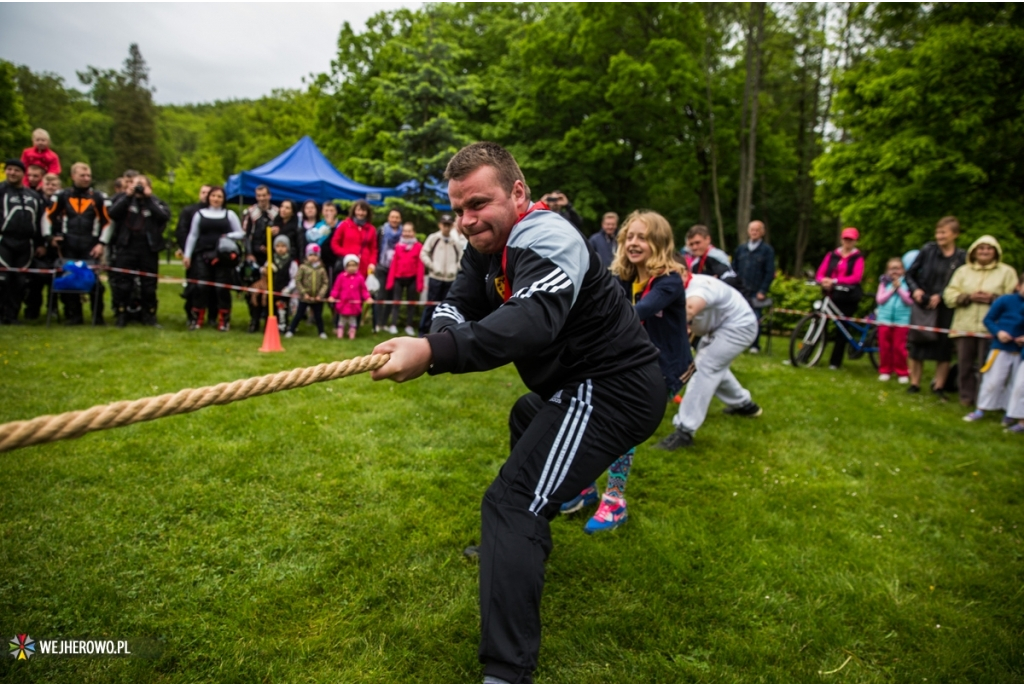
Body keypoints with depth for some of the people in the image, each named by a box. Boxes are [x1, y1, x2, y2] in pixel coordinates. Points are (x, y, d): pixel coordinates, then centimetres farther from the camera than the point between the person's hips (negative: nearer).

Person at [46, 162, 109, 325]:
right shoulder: (63, 196, 7)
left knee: (94, 279, -7)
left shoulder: (98, 197, 4)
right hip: (68, 247, 2)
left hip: (90, 247, -2)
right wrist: (53, 235, 7)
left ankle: (97, 316, 3)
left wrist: (101, 243, -3)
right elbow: (50, 215, 16)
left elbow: (107, 221, 3)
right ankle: (73, 315, 11)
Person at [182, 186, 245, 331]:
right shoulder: (200, 214, 11)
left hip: (222, 257, -1)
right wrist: (187, 255, 4)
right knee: (201, 287, -3)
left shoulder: (229, 214, 9)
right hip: (202, 255, 1)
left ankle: (224, 321, 5)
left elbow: (241, 234, 9)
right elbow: (192, 235, 10)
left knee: (222, 288, -3)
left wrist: (228, 236, -10)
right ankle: (196, 319, 5)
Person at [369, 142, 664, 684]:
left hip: (613, 390, -11)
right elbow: (460, 303, 0)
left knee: (512, 502, -20)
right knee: (526, 420, 36)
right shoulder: (489, 243, 7)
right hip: (584, 383, 11)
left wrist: (435, 352, -56)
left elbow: (533, 321, -42)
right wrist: (440, 338, -24)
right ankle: (523, 543, 56)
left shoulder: (547, 241, -23)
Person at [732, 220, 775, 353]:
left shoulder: (767, 250, 2)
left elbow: (770, 273, -3)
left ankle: (755, 345, 9)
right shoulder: (741, 248, 13)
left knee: (755, 319, -2)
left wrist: (763, 291, -10)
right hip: (740, 291, 3)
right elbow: (734, 268, 14)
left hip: (756, 292, -3)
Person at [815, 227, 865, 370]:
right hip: (830, 294, 2)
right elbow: (820, 273, 2)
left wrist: (834, 281, -25)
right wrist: (824, 281, -22)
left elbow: (856, 277, -14)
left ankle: (835, 362, 11)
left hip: (848, 298, -2)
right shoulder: (832, 255, 10)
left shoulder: (858, 258, 1)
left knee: (842, 329, 3)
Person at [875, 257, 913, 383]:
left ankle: (902, 373, 8)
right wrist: (892, 290, -7)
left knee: (899, 347, -2)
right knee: (884, 347, 4)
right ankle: (885, 371, 14)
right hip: (885, 319, 2)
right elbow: (879, 299, -1)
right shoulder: (884, 283, 8)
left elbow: (909, 300, -5)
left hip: (901, 319, -2)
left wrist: (899, 288, -9)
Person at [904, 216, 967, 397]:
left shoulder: (961, 257, -3)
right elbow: (910, 273, 5)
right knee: (915, 344, 5)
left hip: (945, 309, -1)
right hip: (921, 306, 1)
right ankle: (914, 384, 17)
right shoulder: (928, 249, -2)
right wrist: (915, 289, -10)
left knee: (943, 348, 4)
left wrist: (941, 296, -13)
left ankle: (939, 387, 16)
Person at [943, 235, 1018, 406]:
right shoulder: (963, 271, 14)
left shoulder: (1007, 272, 8)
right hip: (964, 327, 2)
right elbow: (949, 295, 4)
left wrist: (993, 299, -14)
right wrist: (969, 297, -11)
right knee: (965, 364, 6)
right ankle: (966, 396, 18)